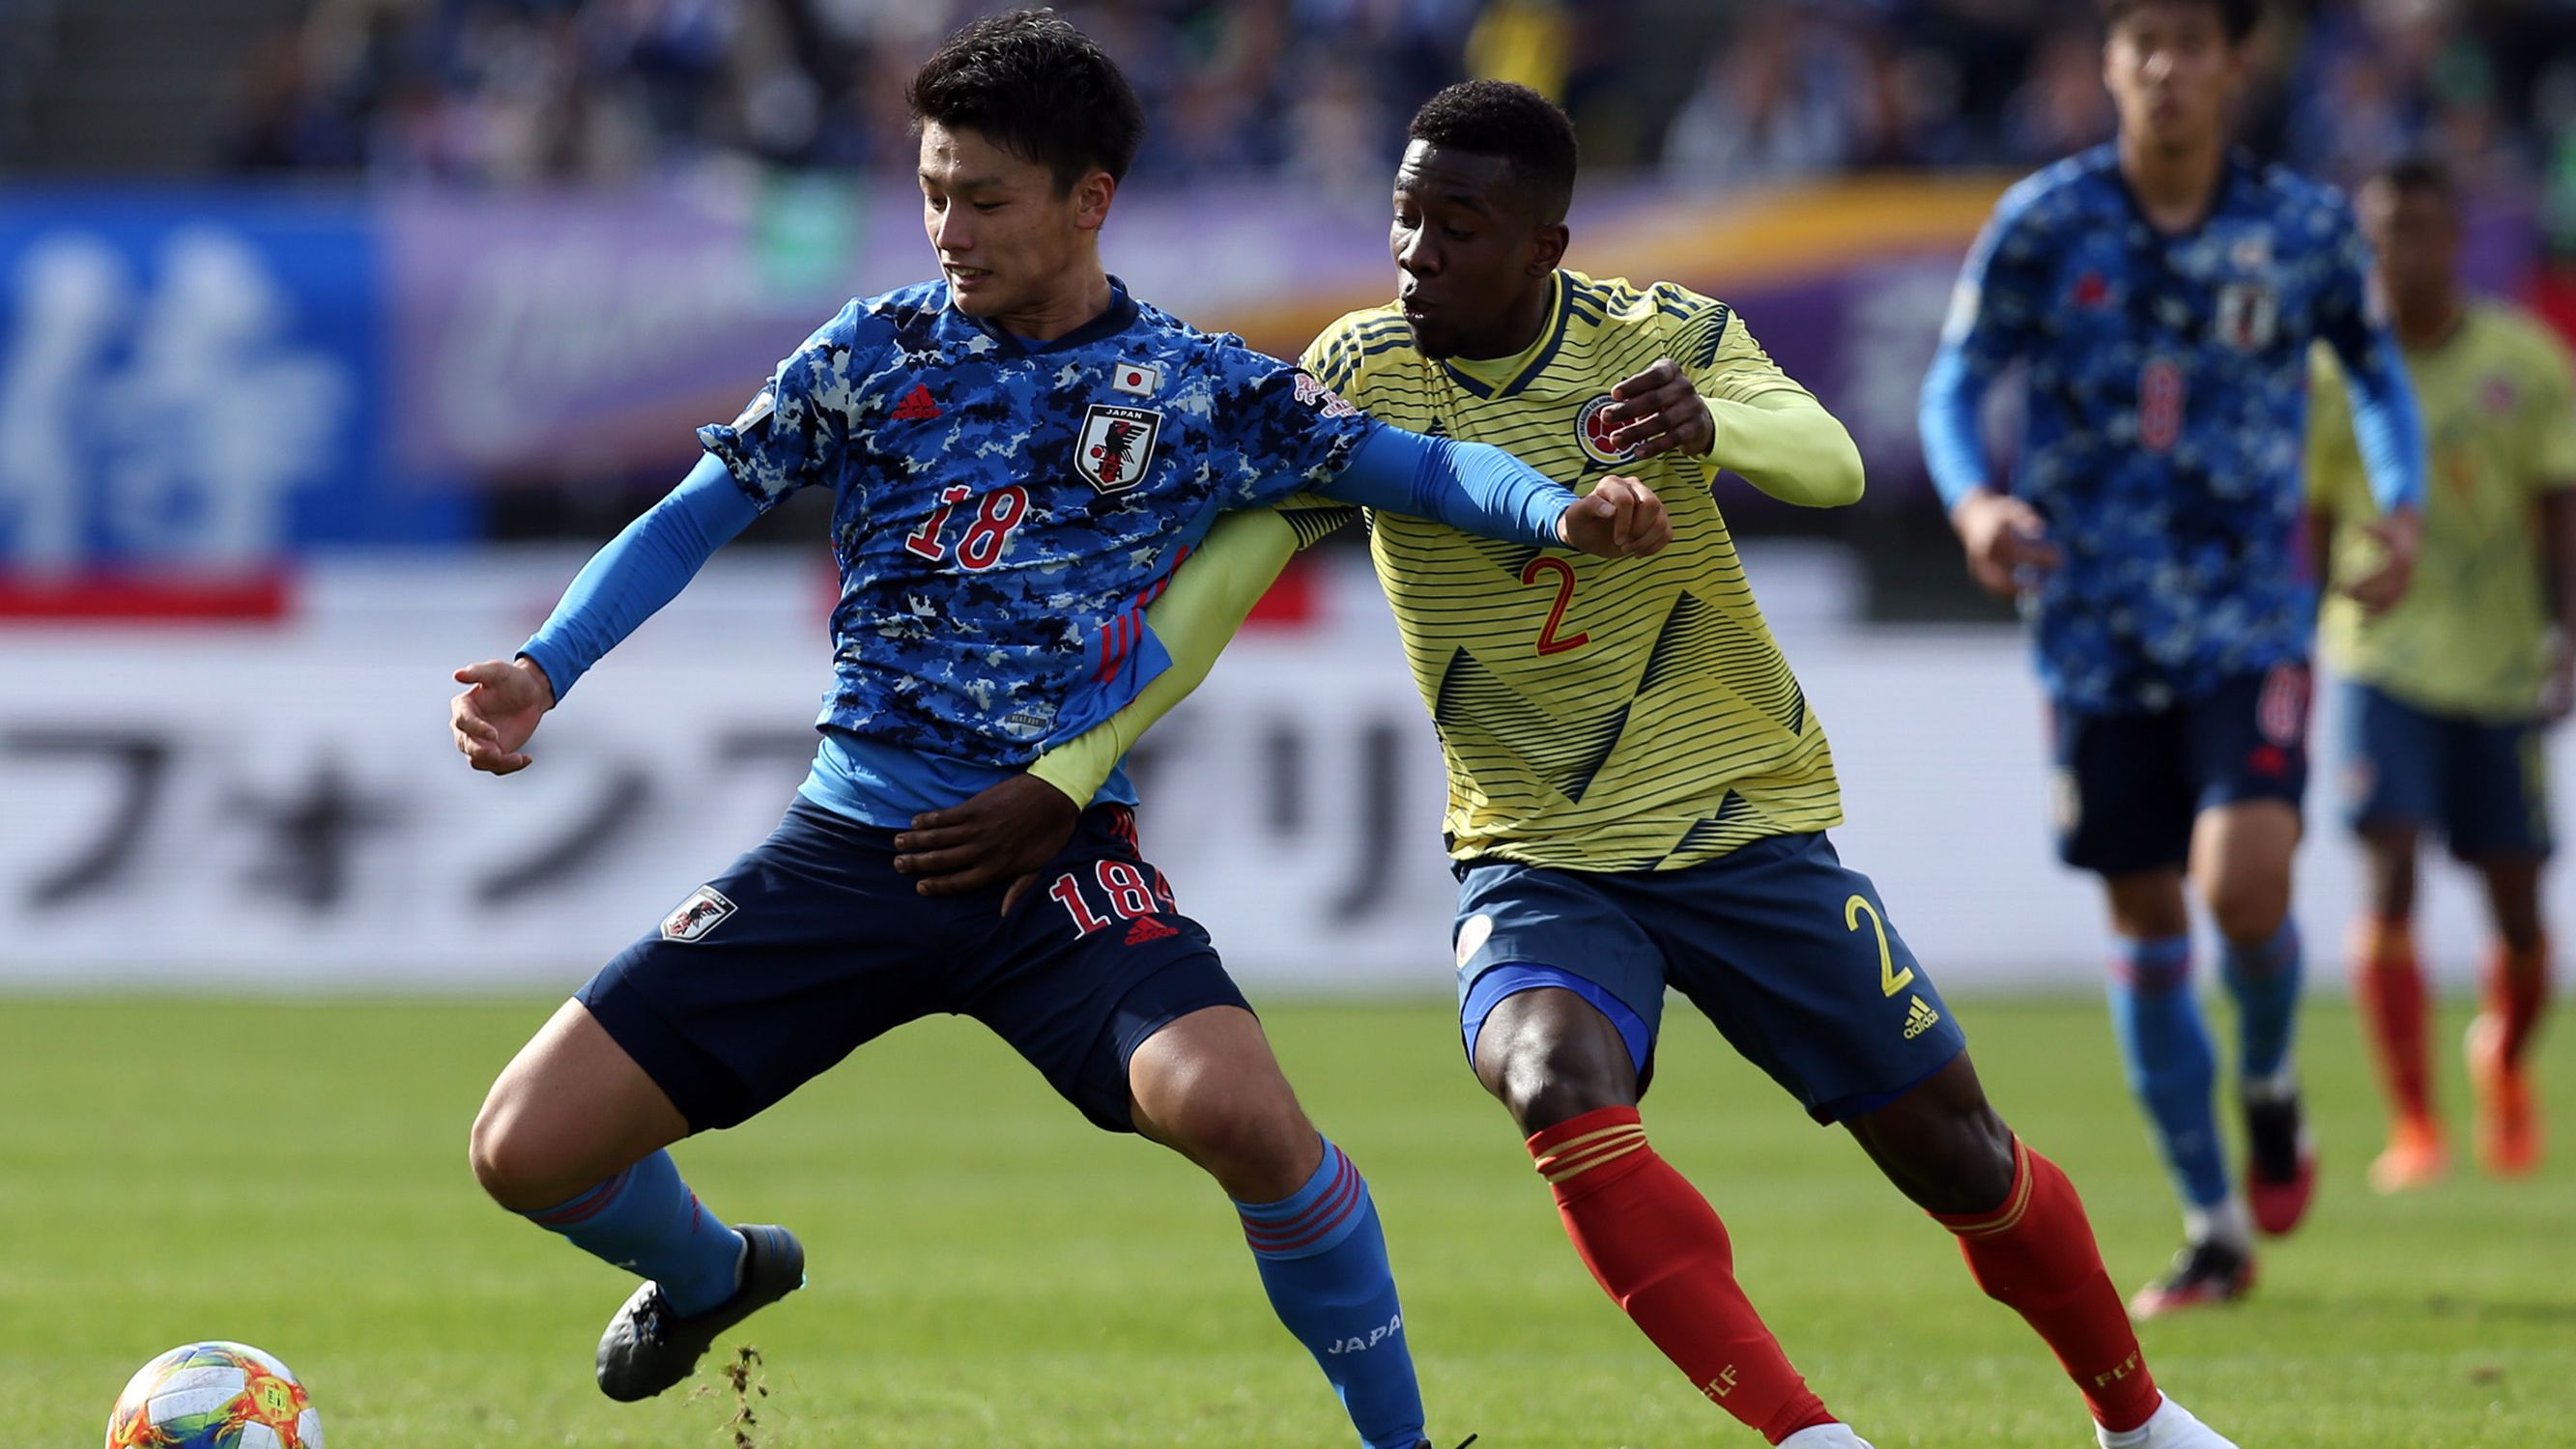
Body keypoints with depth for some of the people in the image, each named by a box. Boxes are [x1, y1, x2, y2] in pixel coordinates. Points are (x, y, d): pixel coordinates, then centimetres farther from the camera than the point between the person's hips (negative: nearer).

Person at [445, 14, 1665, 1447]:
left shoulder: (1200, 387, 3)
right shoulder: (875, 351, 5)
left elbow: (1417, 465, 0)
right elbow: (695, 518, 10)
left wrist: (1564, 510, -21)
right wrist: (542, 671, -5)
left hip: (1061, 850, -2)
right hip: (850, 839, 2)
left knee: (1233, 1106, -33)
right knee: (530, 1152, -6)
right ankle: (709, 1276, 31)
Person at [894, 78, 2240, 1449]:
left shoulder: (1660, 335, -10)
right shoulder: (1364, 373, -9)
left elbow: (1828, 463, -27)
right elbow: (1217, 578, -13)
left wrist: (1710, 425, -50)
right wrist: (1061, 778, -23)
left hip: (1747, 827, 0)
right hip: (1535, 859, 0)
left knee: (1955, 1155, 5)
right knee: (1559, 1087, -32)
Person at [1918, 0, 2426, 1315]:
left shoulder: (2303, 227, -2)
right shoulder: (2046, 221, -5)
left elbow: (2374, 367, 13)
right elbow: (1955, 381, 0)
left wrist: (2400, 506, -3)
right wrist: (1975, 501, -20)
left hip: (2251, 619, -1)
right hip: (2095, 627, 1)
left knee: (2244, 885, -20)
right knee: (2144, 922, 5)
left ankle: (2268, 1087, 14)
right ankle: (2214, 1231, 19)